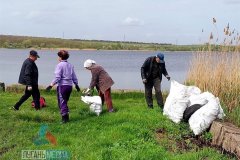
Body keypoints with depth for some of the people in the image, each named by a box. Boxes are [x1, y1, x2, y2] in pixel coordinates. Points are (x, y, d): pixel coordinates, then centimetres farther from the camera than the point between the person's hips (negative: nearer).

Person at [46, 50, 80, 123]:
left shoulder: (60, 65, -8)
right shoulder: (70, 65, 12)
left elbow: (57, 77, -16)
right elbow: (74, 77, 17)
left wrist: (51, 85, -17)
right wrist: (76, 85, 28)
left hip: (62, 86, -7)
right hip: (70, 86, 7)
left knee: (62, 102, 0)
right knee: (65, 102, 18)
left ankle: (64, 118, -2)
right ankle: (67, 117, 20)